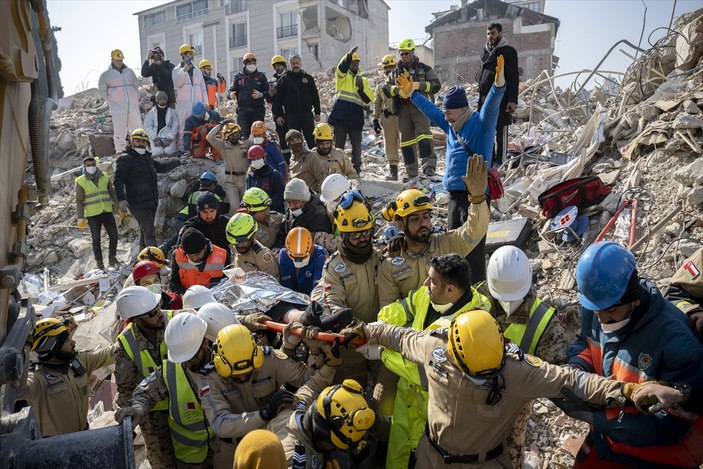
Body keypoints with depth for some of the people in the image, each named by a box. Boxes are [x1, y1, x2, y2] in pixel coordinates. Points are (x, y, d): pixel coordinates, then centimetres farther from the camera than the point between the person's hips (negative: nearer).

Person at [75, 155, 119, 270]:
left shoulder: (105, 177, 7)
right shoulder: (81, 181, -1)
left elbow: (112, 193, 14)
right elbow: (79, 201, 0)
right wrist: (80, 218, -4)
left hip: (107, 212, 3)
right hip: (92, 215, -2)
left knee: (114, 236, 0)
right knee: (96, 239, 5)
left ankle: (112, 258, 19)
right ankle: (99, 263, 16)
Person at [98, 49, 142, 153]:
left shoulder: (129, 71, 10)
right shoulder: (106, 74, 1)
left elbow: (136, 84, 20)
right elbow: (102, 89, 8)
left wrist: (136, 96, 11)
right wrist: (109, 99, 4)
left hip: (133, 104, 3)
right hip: (117, 106, -3)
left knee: (137, 125, 1)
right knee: (119, 128, -2)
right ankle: (119, 149, 5)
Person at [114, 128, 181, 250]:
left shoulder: (147, 158, 16)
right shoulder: (125, 159, -9)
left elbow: (161, 167, 34)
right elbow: (118, 180, -18)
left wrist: (177, 162, 43)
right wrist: (121, 199, -30)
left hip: (151, 202, 9)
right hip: (138, 204, -8)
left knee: (145, 231, 17)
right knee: (150, 233, -14)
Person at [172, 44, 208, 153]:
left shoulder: (197, 71, 19)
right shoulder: (177, 70, 7)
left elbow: (203, 88, 17)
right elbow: (177, 83, -10)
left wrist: (205, 102, 9)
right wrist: (184, 70, -19)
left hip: (197, 103, 4)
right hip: (183, 103, -4)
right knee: (183, 126, -6)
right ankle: (181, 147, -4)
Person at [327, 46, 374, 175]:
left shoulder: (363, 79, 21)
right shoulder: (342, 75, 11)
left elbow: (370, 98, 9)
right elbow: (342, 67, -16)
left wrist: (362, 87, -8)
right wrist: (349, 55, -33)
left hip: (356, 115, 3)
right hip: (341, 113, -3)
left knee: (356, 145, 6)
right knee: (339, 144, -2)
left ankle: (356, 169, 15)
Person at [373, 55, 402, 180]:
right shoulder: (380, 85, 16)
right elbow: (377, 104, 19)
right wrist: (376, 120, 12)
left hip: (402, 116, -3)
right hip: (387, 118, 3)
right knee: (390, 145, 4)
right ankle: (393, 169, 13)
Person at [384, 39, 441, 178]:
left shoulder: (424, 68, 8)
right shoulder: (395, 72, 19)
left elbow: (436, 85, -1)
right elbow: (386, 88, 9)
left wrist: (418, 85, -15)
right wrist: (397, 89, -13)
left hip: (419, 106, -4)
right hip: (403, 108, 4)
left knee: (423, 133, -24)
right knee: (406, 139, 3)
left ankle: (429, 164, -32)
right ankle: (412, 173, 10)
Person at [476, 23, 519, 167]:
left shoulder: (508, 51, -1)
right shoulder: (485, 52, 18)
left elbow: (513, 77, -8)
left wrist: (512, 100, -15)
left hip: (501, 98, -7)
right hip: (485, 97, 7)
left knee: (500, 130, -5)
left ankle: (500, 161, -1)